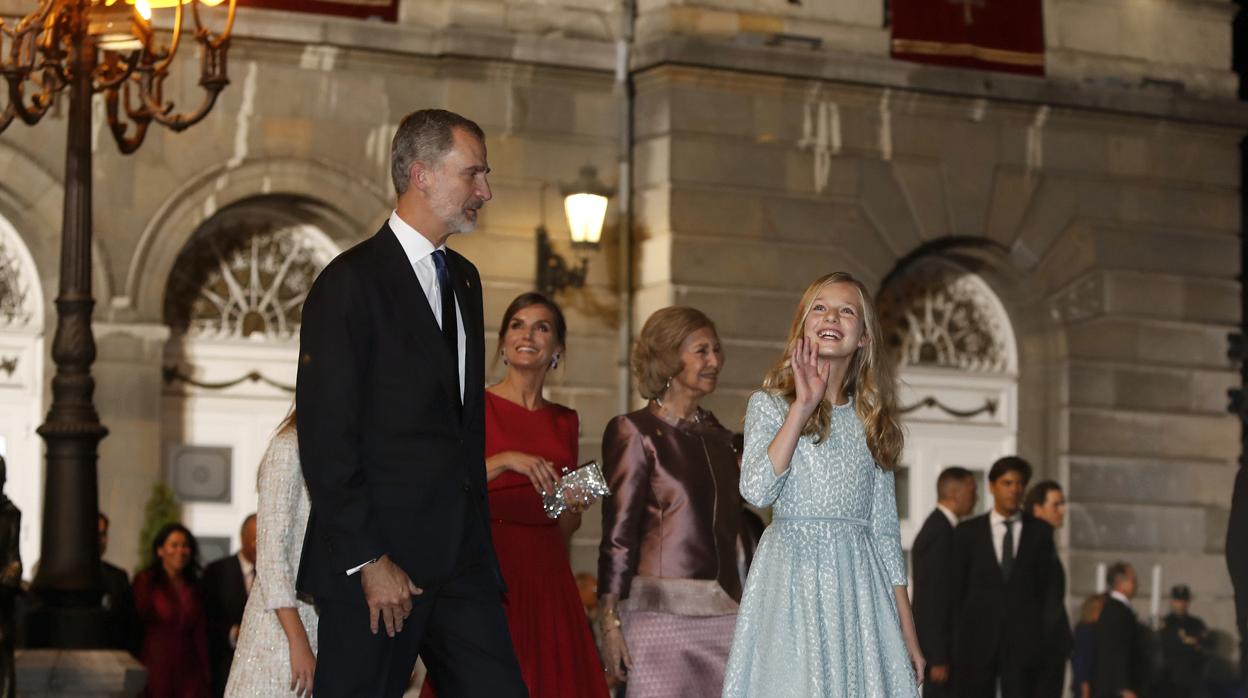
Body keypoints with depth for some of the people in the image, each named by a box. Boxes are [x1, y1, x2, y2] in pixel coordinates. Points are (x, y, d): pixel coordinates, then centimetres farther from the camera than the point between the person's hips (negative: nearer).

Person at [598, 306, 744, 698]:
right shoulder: (636, 431, 0)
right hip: (661, 611, -5)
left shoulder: (718, 437, 17)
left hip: (724, 614, 5)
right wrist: (611, 619, -11)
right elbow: (618, 532, -4)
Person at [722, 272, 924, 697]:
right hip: (792, 576, -3)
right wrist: (802, 406, -14)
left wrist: (908, 632, 10)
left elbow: (885, 529, 14)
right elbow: (757, 490, -14)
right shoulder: (770, 405, 4)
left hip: (860, 582, 3)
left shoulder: (872, 421, 14)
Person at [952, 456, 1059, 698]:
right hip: (977, 639, 0)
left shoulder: (1040, 531, 7)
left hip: (1024, 639, 0)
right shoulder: (968, 532, 6)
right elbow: (957, 588, 7)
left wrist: (1042, 631, 2)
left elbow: (1047, 585, 9)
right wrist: (959, 639, 2)